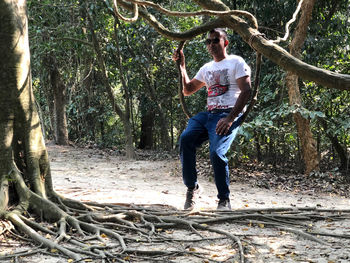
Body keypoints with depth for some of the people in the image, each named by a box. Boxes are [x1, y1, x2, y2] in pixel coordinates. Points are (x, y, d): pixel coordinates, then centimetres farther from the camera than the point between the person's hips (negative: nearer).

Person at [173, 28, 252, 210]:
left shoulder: (236, 62, 4)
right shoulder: (207, 68, 25)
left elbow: (246, 91, -7)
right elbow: (187, 90, 30)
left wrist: (230, 119, -17)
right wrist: (182, 67, 17)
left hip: (229, 114, -6)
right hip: (209, 114, 6)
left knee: (216, 152, -28)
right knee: (186, 138, -22)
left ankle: (224, 200, -12)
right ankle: (192, 187, -10)